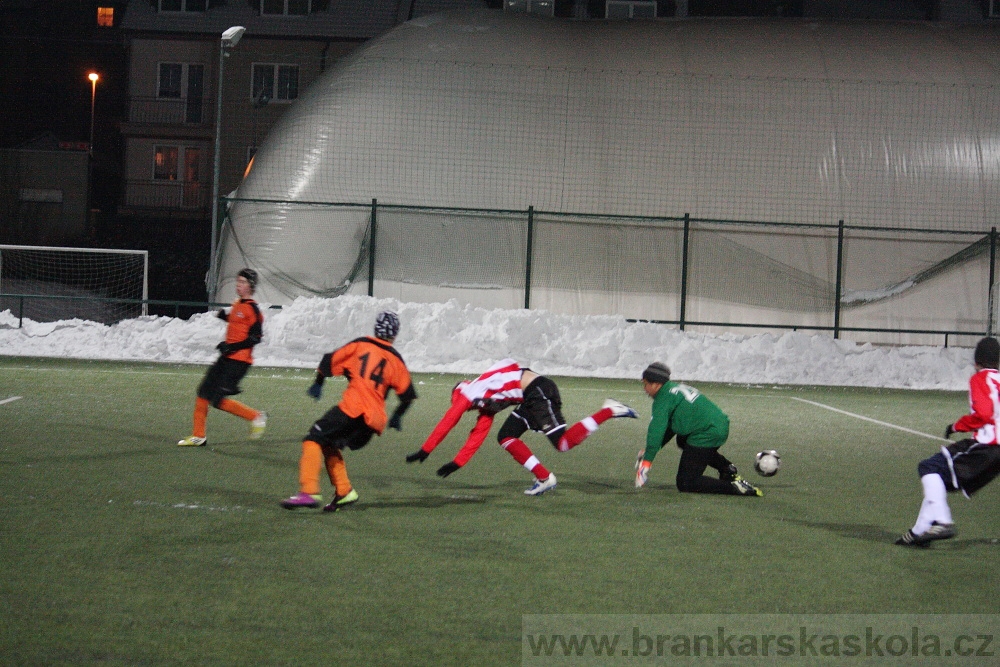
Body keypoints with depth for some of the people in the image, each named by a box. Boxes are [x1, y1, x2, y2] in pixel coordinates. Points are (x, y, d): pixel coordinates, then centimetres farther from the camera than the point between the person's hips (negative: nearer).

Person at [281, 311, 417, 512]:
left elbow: (330, 362, 9)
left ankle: (309, 491, -22)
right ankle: (343, 492, 10)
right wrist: (396, 417, 32)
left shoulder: (361, 345, 11)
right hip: (375, 421, 5)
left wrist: (318, 383, 24)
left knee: (315, 439, -5)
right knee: (330, 445, 22)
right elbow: (408, 394, 17)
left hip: (353, 408, -5)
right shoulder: (396, 360, 19)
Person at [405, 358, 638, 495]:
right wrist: (457, 463, 29)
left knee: (564, 442, -17)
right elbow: (477, 435, 28)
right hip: (532, 396, 9)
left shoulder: (467, 393, 6)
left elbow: (446, 424, 8)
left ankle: (608, 411, -15)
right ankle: (544, 479, 7)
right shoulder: (485, 401, 28)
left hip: (539, 391, -9)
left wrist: (424, 451, 14)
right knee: (506, 437, 12)